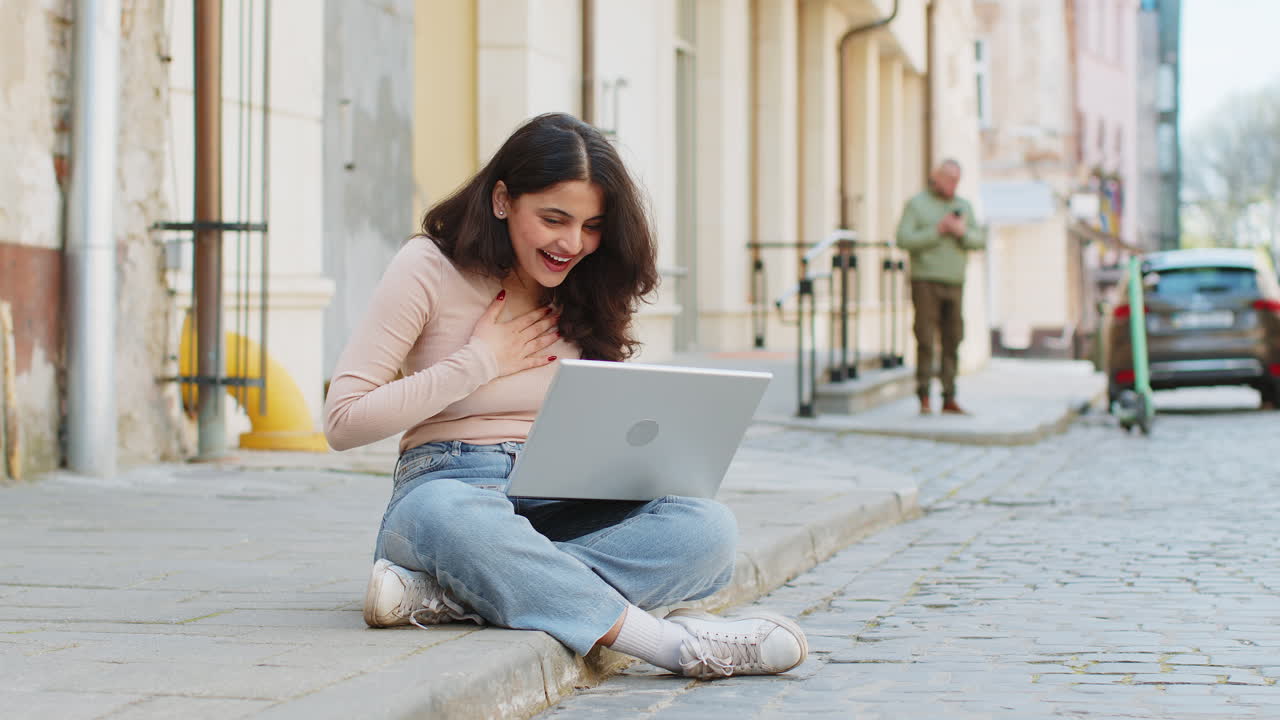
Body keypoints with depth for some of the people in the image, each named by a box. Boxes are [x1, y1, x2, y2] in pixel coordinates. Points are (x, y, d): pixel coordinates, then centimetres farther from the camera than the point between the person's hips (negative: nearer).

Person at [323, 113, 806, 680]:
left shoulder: (588, 291, 12)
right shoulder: (430, 269, -3)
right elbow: (343, 421, -8)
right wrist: (482, 361, -7)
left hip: (564, 513, 5)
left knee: (707, 530, -26)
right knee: (454, 519, -42)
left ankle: (445, 594, -34)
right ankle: (678, 644, -43)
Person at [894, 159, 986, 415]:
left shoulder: (964, 206, 16)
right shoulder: (916, 204, 1)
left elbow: (980, 240, 8)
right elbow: (904, 240, -10)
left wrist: (962, 232, -11)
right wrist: (937, 231, -15)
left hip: (954, 283, 5)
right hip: (925, 281, -5)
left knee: (952, 341, 3)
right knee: (926, 340, -8)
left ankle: (949, 399, 7)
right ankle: (924, 398, -5)